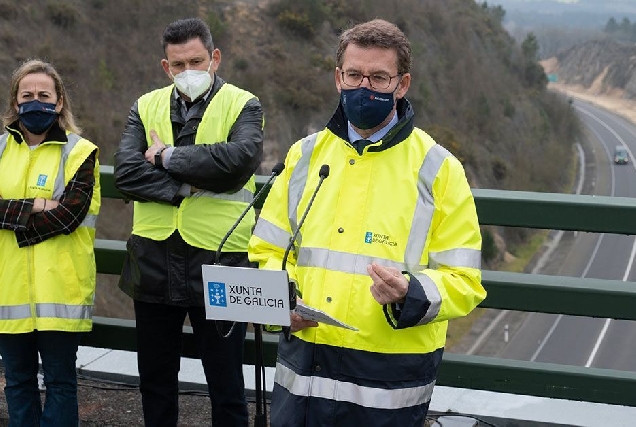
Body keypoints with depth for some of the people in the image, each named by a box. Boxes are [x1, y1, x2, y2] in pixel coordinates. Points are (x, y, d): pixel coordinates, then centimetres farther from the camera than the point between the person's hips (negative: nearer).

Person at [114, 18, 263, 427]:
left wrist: (169, 156, -13)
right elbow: (126, 172, -7)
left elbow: (241, 159, -22)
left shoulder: (243, 105, -1)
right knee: (155, 380, 18)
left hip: (217, 259, -4)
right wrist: (189, 186, -17)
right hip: (153, 261, 4)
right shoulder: (146, 107, 9)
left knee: (226, 384, 7)